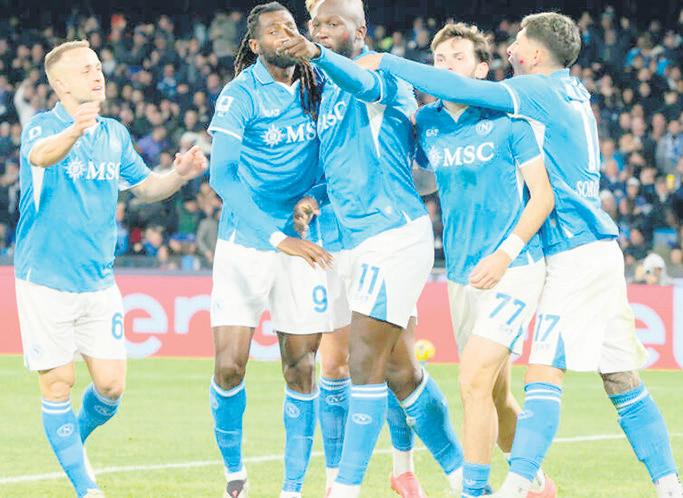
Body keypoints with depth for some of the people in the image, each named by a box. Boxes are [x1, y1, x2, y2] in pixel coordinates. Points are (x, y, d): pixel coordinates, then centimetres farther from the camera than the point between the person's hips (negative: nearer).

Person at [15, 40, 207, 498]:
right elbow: (40, 154, -34)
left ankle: (74, 439, 30)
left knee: (111, 385, 1)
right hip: (46, 282, -5)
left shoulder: (114, 134, 9)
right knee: (59, 383, -2)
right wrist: (74, 131, -57)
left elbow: (145, 186, 20)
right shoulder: (43, 126, -10)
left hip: (99, 283, 5)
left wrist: (180, 175, -3)